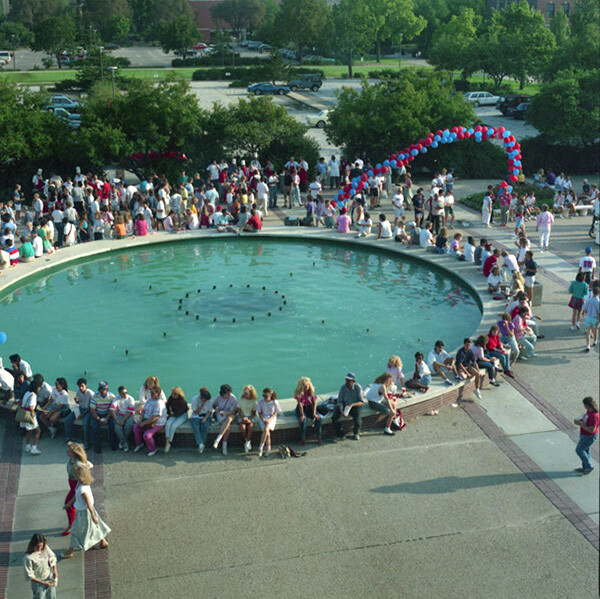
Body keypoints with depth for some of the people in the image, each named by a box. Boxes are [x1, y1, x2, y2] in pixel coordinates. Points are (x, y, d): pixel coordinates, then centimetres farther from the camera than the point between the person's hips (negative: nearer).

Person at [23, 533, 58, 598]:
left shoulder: (45, 548, -15)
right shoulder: (28, 558, -30)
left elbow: (52, 557, 5)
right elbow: (29, 576, -22)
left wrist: (55, 571, -6)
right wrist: (43, 583, -21)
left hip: (50, 578, 5)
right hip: (38, 582, -5)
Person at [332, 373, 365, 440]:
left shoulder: (358, 387, -20)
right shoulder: (343, 387, -14)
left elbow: (362, 402, -20)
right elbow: (340, 401, -10)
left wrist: (352, 404, -37)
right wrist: (342, 411, -28)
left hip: (356, 406, -2)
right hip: (345, 406, 2)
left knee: (357, 423, -27)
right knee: (334, 417, -23)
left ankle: (356, 433, 11)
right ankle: (340, 435, -1)